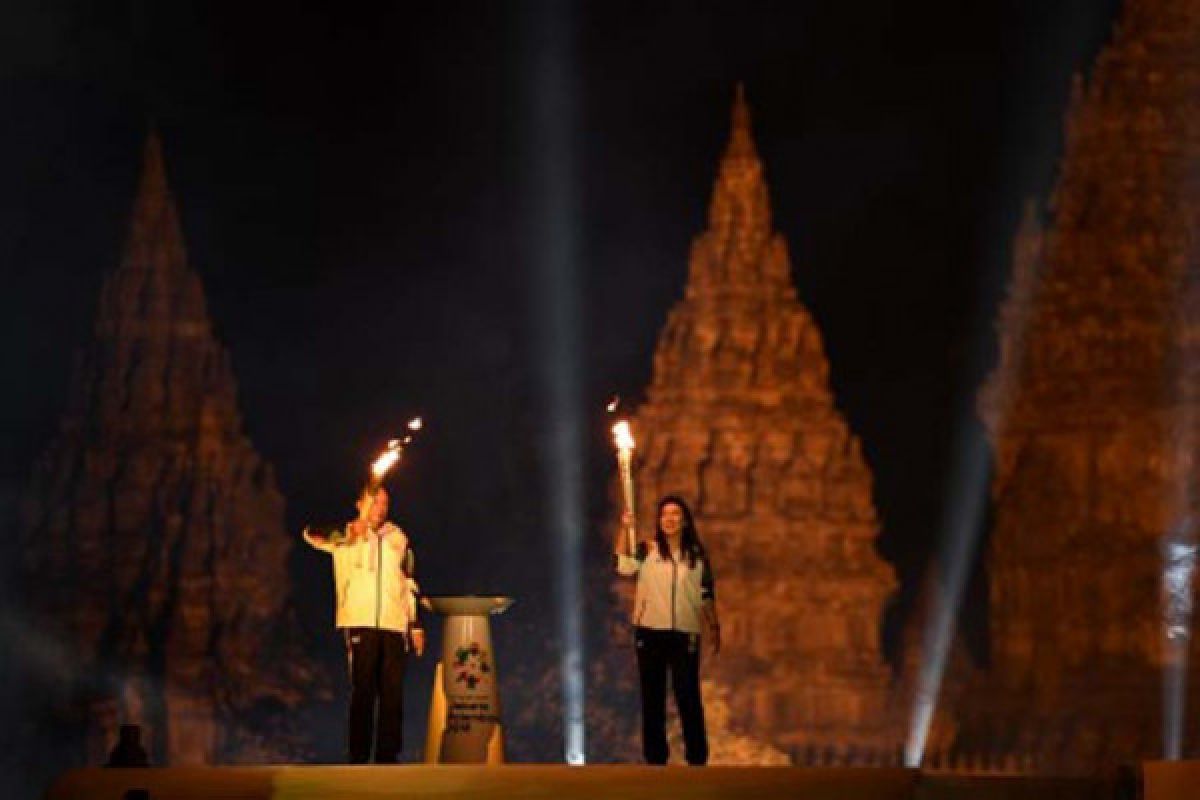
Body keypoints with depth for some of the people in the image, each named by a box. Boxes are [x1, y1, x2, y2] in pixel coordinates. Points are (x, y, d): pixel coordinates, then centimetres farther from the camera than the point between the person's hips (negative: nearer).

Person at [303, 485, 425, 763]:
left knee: (393, 693, 1)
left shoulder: (398, 539, 17)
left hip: (394, 625, 3)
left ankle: (387, 756, 6)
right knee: (362, 692, -6)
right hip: (360, 624, -3)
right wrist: (349, 532, -29)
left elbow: (410, 585, 20)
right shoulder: (345, 537, 6)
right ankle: (358, 758, -3)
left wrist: (416, 626, 15)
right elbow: (311, 534, -13)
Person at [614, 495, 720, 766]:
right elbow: (624, 565, -13)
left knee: (688, 697, -2)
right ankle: (655, 757, 9)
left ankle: (697, 757, 3)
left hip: (685, 634, 0)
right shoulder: (647, 550, 5)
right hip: (650, 632, 0)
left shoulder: (697, 555, 8)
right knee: (652, 698, 4)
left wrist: (713, 626, 3)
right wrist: (625, 528, -19)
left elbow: (706, 595, 10)